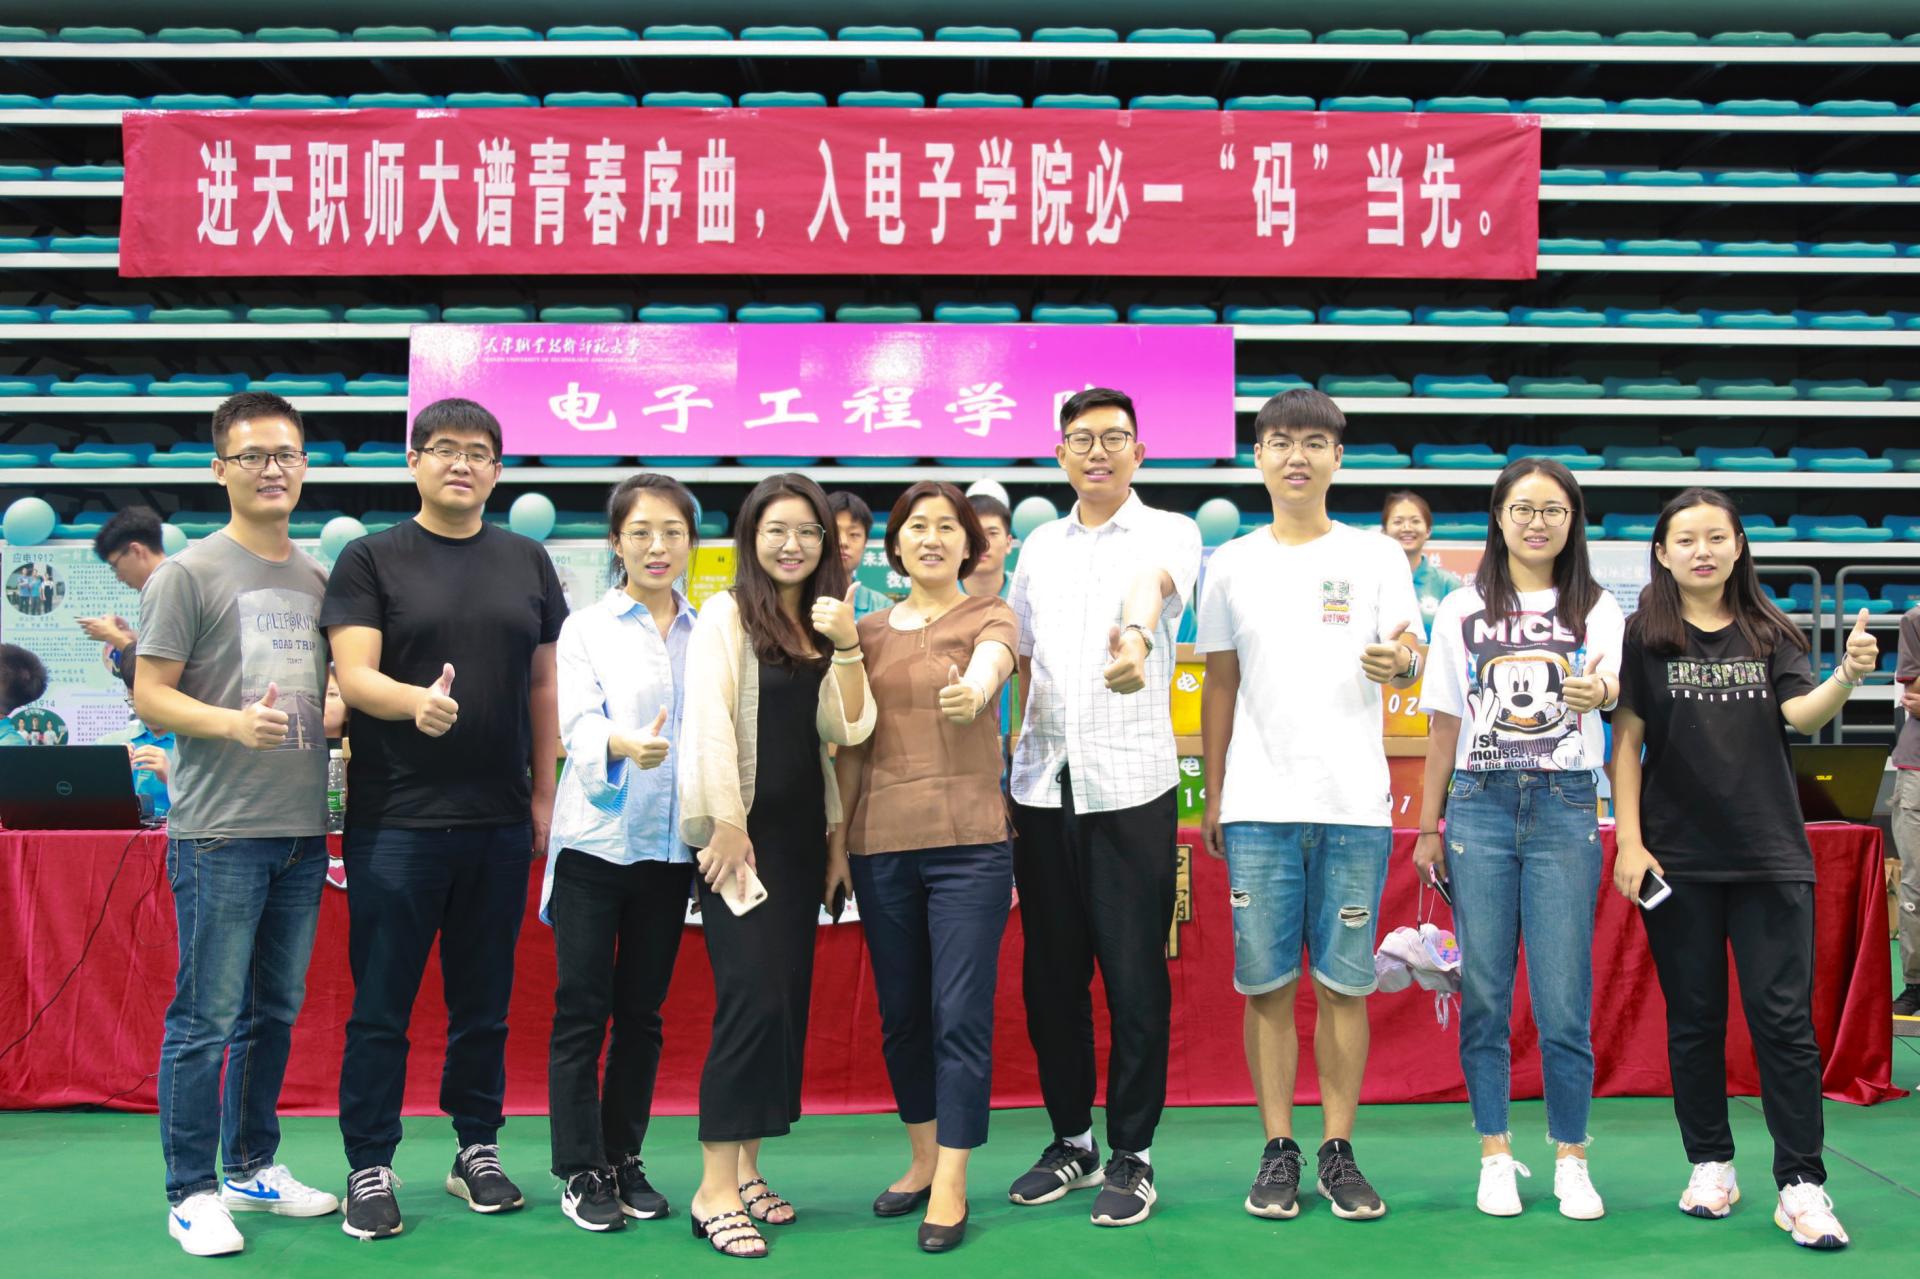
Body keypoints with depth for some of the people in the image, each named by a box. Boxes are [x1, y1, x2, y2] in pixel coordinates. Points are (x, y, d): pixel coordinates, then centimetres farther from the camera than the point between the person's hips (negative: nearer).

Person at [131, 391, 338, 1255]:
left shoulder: (319, 577, 14)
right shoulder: (188, 574, -4)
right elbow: (149, 695, -8)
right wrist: (233, 722, -23)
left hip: (303, 828, 6)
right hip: (221, 832, -6)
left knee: (274, 1012, 15)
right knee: (207, 1018, -2)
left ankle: (254, 1167, 28)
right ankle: (191, 1192, 10)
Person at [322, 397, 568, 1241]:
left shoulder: (526, 562, 11)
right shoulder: (371, 560, 1)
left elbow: (543, 683, 13)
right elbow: (354, 675, -10)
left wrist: (545, 792, 9)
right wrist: (415, 700, -31)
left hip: (499, 822, 3)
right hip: (395, 821, -3)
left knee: (485, 1001, 12)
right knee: (381, 1005, 3)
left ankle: (477, 1150, 26)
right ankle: (370, 1169, 14)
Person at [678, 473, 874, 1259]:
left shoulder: (824, 625, 13)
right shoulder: (726, 614, -4)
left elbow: (849, 729, 3)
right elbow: (710, 723, -12)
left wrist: (846, 645, -9)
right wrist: (727, 826, -17)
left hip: (801, 832, 7)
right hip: (741, 831, -7)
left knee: (789, 1003, 8)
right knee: (753, 1000, -13)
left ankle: (745, 1171, 17)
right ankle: (714, 1191, -7)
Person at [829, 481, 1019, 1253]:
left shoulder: (989, 615, 2)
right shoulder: (869, 631, 12)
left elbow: (990, 662, -22)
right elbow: (850, 745, 13)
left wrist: (972, 689, -45)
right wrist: (837, 839, 8)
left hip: (968, 842, -4)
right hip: (879, 844, 4)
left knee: (960, 1014, -4)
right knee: (901, 1013, 11)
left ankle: (951, 1188, 5)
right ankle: (923, 1160, 27)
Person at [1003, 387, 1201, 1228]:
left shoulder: (1168, 533, 0)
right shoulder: (1039, 546, 15)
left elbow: (1152, 587, -25)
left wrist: (1135, 637, -48)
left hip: (1130, 786, -4)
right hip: (1043, 785, 5)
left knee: (1135, 978, 0)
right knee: (1050, 975, 9)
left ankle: (1131, 1153, 13)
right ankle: (1072, 1140, 24)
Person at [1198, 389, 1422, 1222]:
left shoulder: (1376, 557, 6)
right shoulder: (1232, 565, 9)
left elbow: (1410, 661, 2)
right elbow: (1220, 686, 13)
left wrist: (1398, 663, -22)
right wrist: (1212, 795, 10)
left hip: (1354, 804, -1)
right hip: (1259, 807, 1)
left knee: (1344, 983, 2)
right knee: (1267, 984, 2)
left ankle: (1339, 1152, 13)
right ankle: (1279, 1152, 12)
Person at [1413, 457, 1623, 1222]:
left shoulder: (1596, 609, 7)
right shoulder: (1462, 610, 9)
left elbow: (1612, 687, -12)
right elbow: (1445, 725, 12)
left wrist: (1599, 691, -36)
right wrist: (1428, 827, 10)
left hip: (1565, 807, -1)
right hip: (1479, 806, 1)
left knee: (1563, 998, -3)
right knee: (1484, 992, 3)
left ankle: (1571, 1161, 12)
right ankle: (1496, 1157, 15)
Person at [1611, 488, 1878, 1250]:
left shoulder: (1770, 636, 7)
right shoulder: (1644, 638, 2)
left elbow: (1801, 714, -8)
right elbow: (1626, 742, 0)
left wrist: (1847, 678, -29)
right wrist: (1629, 842, -7)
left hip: (1770, 854, 1)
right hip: (1680, 858, -1)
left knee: (1783, 1016, -3)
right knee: (1693, 1016, 7)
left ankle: (1802, 1184, 0)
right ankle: (1710, 1166, 20)